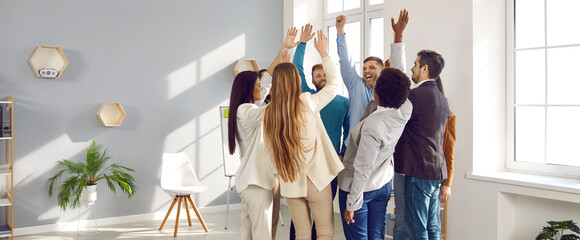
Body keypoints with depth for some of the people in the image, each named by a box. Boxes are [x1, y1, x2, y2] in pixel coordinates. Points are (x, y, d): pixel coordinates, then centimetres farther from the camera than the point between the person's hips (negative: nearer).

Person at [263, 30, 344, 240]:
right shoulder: (307, 103, -14)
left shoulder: (268, 113, -3)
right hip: (316, 178, -4)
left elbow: (270, 150, 5)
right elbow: (334, 83, 0)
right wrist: (324, 53, 10)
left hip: (289, 182, 4)